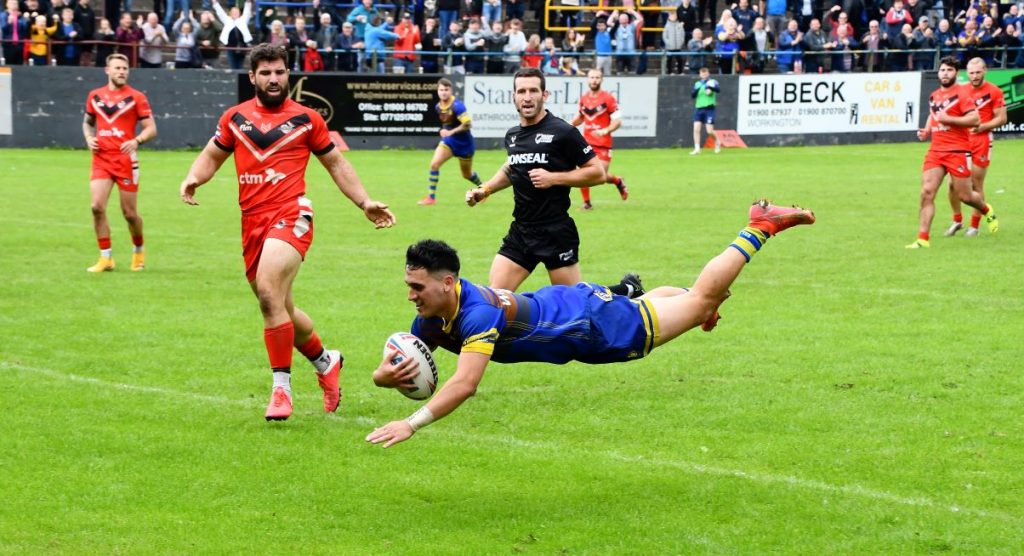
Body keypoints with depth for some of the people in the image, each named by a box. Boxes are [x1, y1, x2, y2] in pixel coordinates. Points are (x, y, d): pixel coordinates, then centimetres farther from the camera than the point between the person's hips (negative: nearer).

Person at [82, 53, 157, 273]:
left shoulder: (136, 97, -2)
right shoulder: (95, 96, 9)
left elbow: (151, 128, -3)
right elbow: (88, 122, 24)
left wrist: (136, 141, -22)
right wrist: (89, 138, 3)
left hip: (126, 160, -3)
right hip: (101, 159, 3)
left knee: (129, 213, 3)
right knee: (97, 207, -12)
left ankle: (138, 251, 29)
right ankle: (106, 258, -2)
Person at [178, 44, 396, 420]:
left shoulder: (305, 118, 6)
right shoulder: (235, 117, 12)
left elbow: (335, 163, 15)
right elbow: (212, 155, 23)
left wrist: (365, 203, 9)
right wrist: (194, 178, 1)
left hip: (290, 216, -5)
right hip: (252, 222, 5)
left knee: (269, 294, -26)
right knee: (280, 310, 13)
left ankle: (281, 388, -21)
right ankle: (326, 362, 40)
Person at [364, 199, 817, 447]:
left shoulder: (477, 313, -39)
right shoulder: (431, 321, -16)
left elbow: (465, 383, -51)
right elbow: (388, 370, -9)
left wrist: (411, 425, -58)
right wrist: (388, 375, -34)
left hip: (596, 324, -7)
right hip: (560, 305, 7)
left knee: (700, 299, 9)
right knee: (650, 298, 36)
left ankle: (760, 227, 25)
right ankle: (706, 304, 65)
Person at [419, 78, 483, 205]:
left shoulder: (457, 106, -24)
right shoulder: (438, 106, -2)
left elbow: (468, 124, -30)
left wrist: (451, 132, -32)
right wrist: (443, 131, 4)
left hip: (464, 143, -5)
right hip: (449, 141, 5)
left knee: (467, 175, 12)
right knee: (434, 163, -17)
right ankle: (431, 197, -10)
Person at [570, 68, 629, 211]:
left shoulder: (608, 98, -8)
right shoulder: (583, 98, 7)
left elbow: (617, 121, -9)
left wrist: (605, 131, -25)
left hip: (603, 144, -4)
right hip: (586, 142, 4)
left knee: (601, 177, -6)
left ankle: (618, 181, 28)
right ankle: (586, 203, 8)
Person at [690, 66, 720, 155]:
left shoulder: (712, 82, 0)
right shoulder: (697, 84, 13)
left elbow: (718, 90, -17)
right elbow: (692, 96, 7)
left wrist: (710, 88, -34)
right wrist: (696, 90, -12)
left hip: (709, 109, -4)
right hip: (698, 108, 4)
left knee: (710, 131, -6)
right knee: (696, 128, -9)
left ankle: (717, 142, 22)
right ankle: (697, 149, -5)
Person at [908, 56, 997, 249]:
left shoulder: (961, 93, -7)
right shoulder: (934, 96, 14)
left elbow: (975, 119, -15)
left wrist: (948, 119, -20)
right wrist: (926, 131, 12)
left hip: (958, 151, -5)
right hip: (936, 151, 5)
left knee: (965, 196, 3)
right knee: (927, 192, -10)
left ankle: (987, 211, 38)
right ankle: (922, 239, -10)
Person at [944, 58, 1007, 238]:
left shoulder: (994, 92, -2)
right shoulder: (961, 91, 11)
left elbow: (1001, 118, -2)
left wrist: (982, 127, -16)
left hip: (981, 140, -4)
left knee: (976, 184, -1)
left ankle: (974, 226, 10)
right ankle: (957, 220, 16)